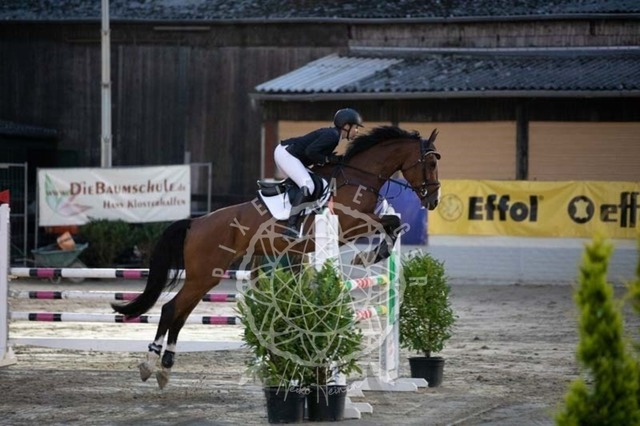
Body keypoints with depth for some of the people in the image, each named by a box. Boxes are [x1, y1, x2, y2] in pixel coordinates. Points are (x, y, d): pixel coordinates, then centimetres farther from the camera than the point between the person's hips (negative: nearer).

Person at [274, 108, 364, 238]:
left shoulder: (332, 134, 15)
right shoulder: (332, 136, -16)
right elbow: (310, 151, -24)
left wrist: (336, 159, 6)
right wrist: (329, 159, -13)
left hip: (284, 153, 11)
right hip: (285, 154, -11)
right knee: (308, 186, -23)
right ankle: (290, 227, -32)